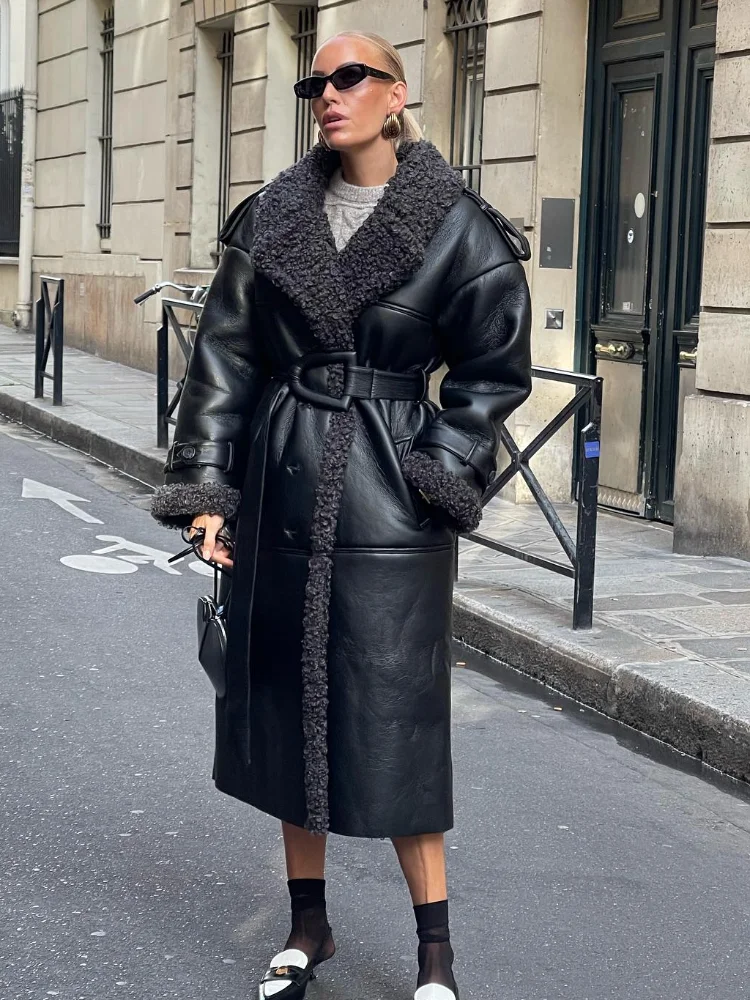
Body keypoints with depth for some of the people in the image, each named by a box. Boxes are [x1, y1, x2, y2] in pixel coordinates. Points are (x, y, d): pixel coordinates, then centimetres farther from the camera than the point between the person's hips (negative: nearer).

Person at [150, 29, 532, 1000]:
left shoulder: (455, 227, -5)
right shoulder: (274, 217, 4)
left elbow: (496, 369, 2)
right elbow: (225, 354, 4)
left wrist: (442, 475, -6)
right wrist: (205, 485, -2)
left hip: (389, 501, -4)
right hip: (281, 487, 4)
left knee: (395, 720, -3)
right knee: (287, 704, 10)